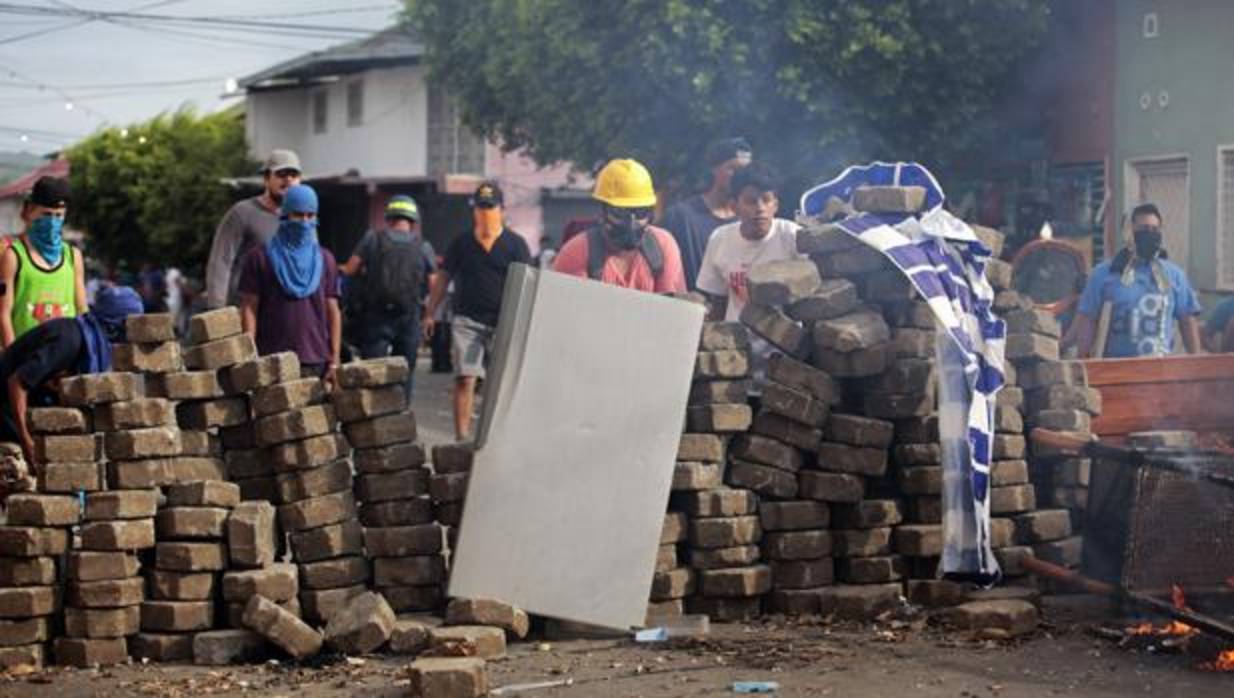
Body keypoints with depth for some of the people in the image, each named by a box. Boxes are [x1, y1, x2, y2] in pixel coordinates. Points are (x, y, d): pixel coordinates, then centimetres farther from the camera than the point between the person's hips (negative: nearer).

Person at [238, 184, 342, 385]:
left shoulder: (325, 260, 14)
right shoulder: (259, 258, 6)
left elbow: (333, 311, 11)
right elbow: (249, 309, 2)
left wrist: (334, 361, 4)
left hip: (317, 363, 2)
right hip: (273, 363, -2)